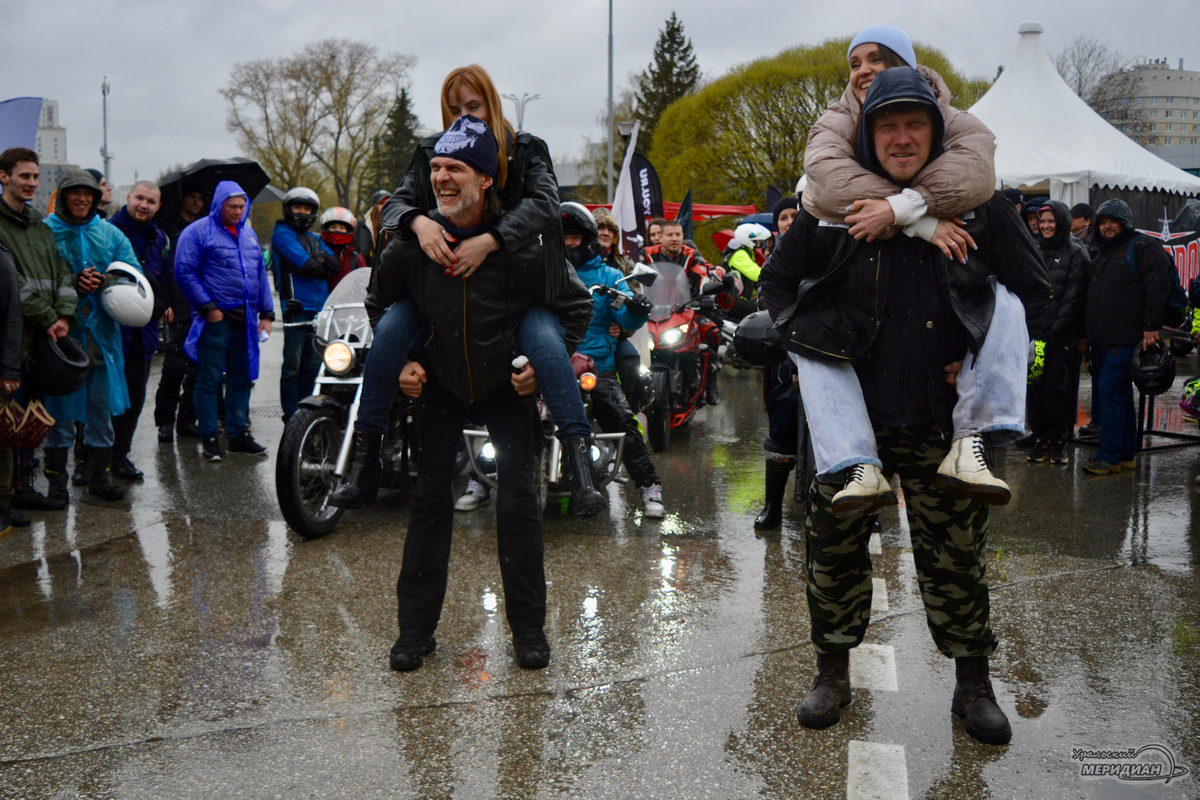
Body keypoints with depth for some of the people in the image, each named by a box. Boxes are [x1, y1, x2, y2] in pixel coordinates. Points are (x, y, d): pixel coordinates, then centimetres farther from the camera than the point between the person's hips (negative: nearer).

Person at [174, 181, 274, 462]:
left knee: (241, 379, 11)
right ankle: (209, 439, 4)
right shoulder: (197, 232, -3)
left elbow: (261, 274, 21)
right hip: (215, 319, -6)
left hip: (246, 320, 6)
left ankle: (238, 434, 20)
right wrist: (208, 308, -13)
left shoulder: (248, 233, 18)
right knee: (209, 380, -2)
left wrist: (266, 313, 13)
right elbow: (185, 273, -9)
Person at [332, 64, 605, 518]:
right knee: (389, 330, -22)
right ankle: (365, 456, -13)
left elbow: (543, 204, -15)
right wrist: (418, 222, -27)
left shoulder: (525, 151, 2)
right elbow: (397, 201, -1)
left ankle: (580, 461, -29)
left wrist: (488, 241, -31)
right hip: (440, 274, 2)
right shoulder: (431, 153, 9)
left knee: (544, 340, -31)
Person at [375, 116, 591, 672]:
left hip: (508, 384, -2)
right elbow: (381, 308, 9)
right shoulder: (409, 247, -12)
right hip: (439, 384, 2)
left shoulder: (517, 248, -20)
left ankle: (528, 626, 9)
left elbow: (576, 305, -6)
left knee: (518, 497, -5)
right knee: (429, 496, 0)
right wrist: (401, 362, -1)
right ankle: (416, 627, 10)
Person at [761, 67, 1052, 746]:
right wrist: (809, 342, -1)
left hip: (941, 420, 0)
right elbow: (780, 281, 12)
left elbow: (1034, 289, 8)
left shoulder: (980, 203, -1)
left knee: (956, 557, 6)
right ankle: (834, 675, 26)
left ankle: (973, 685, 24)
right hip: (851, 417, 1)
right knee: (835, 549, 8)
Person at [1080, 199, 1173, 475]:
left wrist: (1151, 326, -19)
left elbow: (1157, 286, -13)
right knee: (1121, 396, 12)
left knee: (1111, 393, -11)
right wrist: (1087, 334, 22)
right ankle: (1126, 455, 17)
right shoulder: (1100, 254, 22)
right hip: (1102, 341, 9)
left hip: (1126, 339, -9)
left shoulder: (1143, 248, -3)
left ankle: (1109, 457, -8)